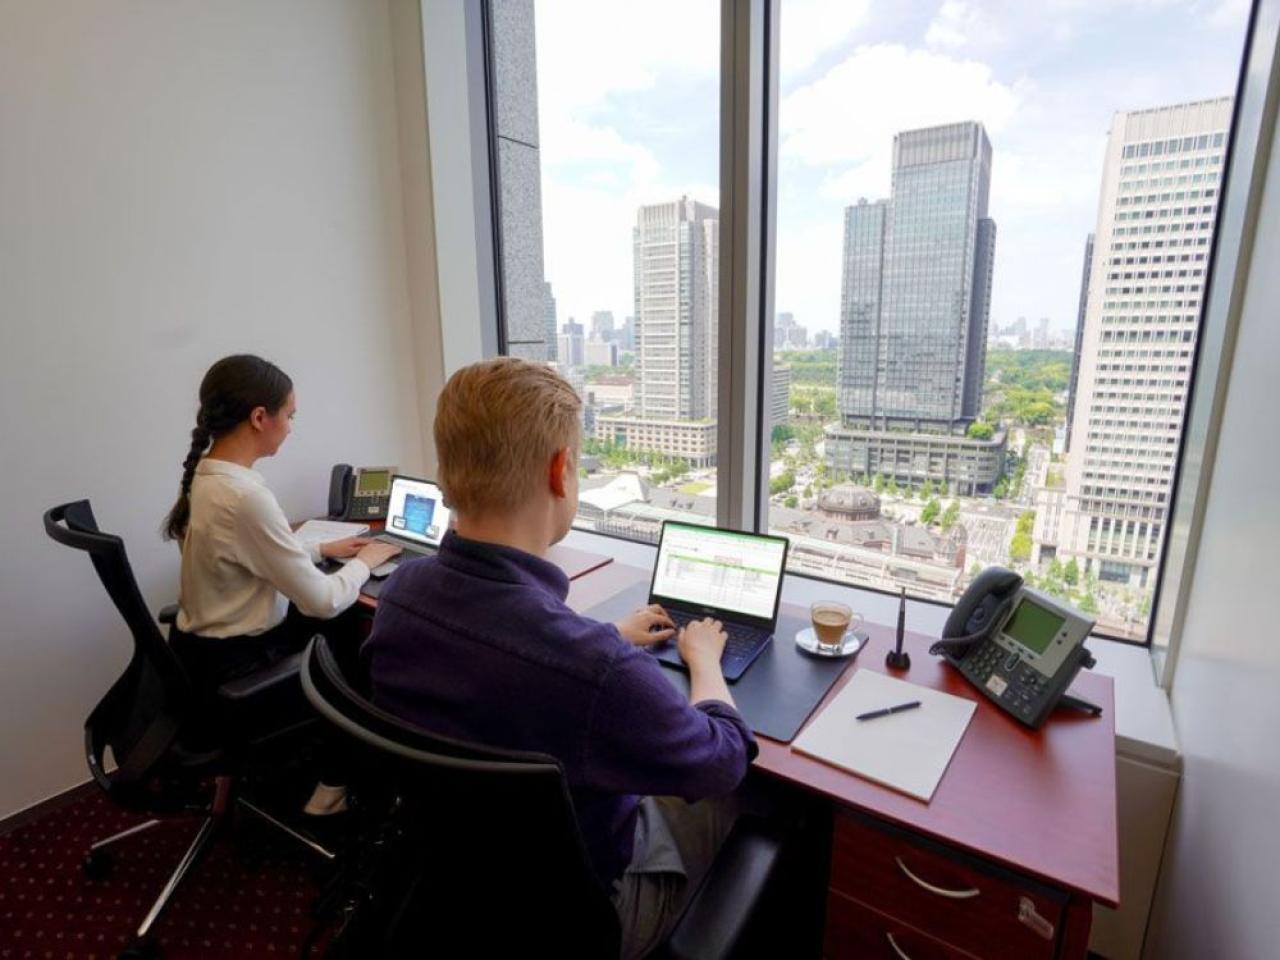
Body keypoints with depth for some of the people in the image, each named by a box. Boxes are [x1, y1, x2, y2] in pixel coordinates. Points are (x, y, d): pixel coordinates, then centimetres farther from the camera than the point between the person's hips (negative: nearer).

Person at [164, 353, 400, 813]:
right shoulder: (245, 496, -32)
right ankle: (337, 781, 31)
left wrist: (323, 548, 10)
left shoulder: (206, 473, -2)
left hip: (207, 646, 8)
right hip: (233, 666, -8)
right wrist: (364, 562, -8)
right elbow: (323, 601, -26)